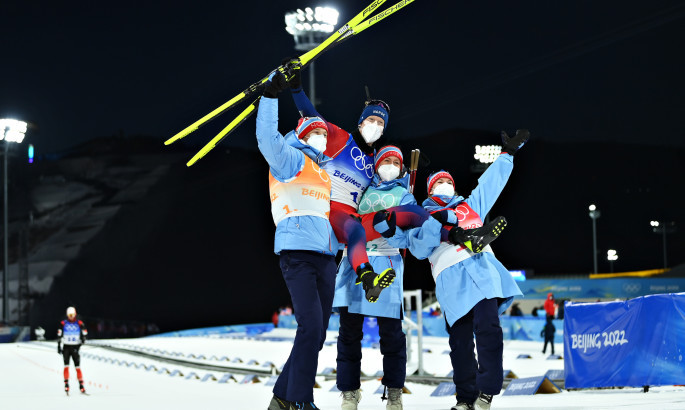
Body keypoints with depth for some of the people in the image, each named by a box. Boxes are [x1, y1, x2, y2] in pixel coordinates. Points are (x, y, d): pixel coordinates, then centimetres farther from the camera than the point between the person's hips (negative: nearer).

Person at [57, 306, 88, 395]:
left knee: (78, 367, -1)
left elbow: (85, 333, 5)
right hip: (66, 347, 0)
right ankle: (66, 384, -6)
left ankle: (81, 385, 3)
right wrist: (59, 346, 1)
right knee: (66, 366, -9)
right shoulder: (63, 323, 2)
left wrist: (83, 338, -14)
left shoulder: (79, 323, 2)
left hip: (75, 347, 0)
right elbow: (59, 335, 6)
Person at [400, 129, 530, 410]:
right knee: (460, 340, -4)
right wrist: (437, 226, -10)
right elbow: (419, 249, 3)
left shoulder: (470, 206, 29)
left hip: (483, 271, 1)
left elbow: (491, 182, 34)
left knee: (488, 328, -18)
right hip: (452, 280, -1)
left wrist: (508, 154, 35)